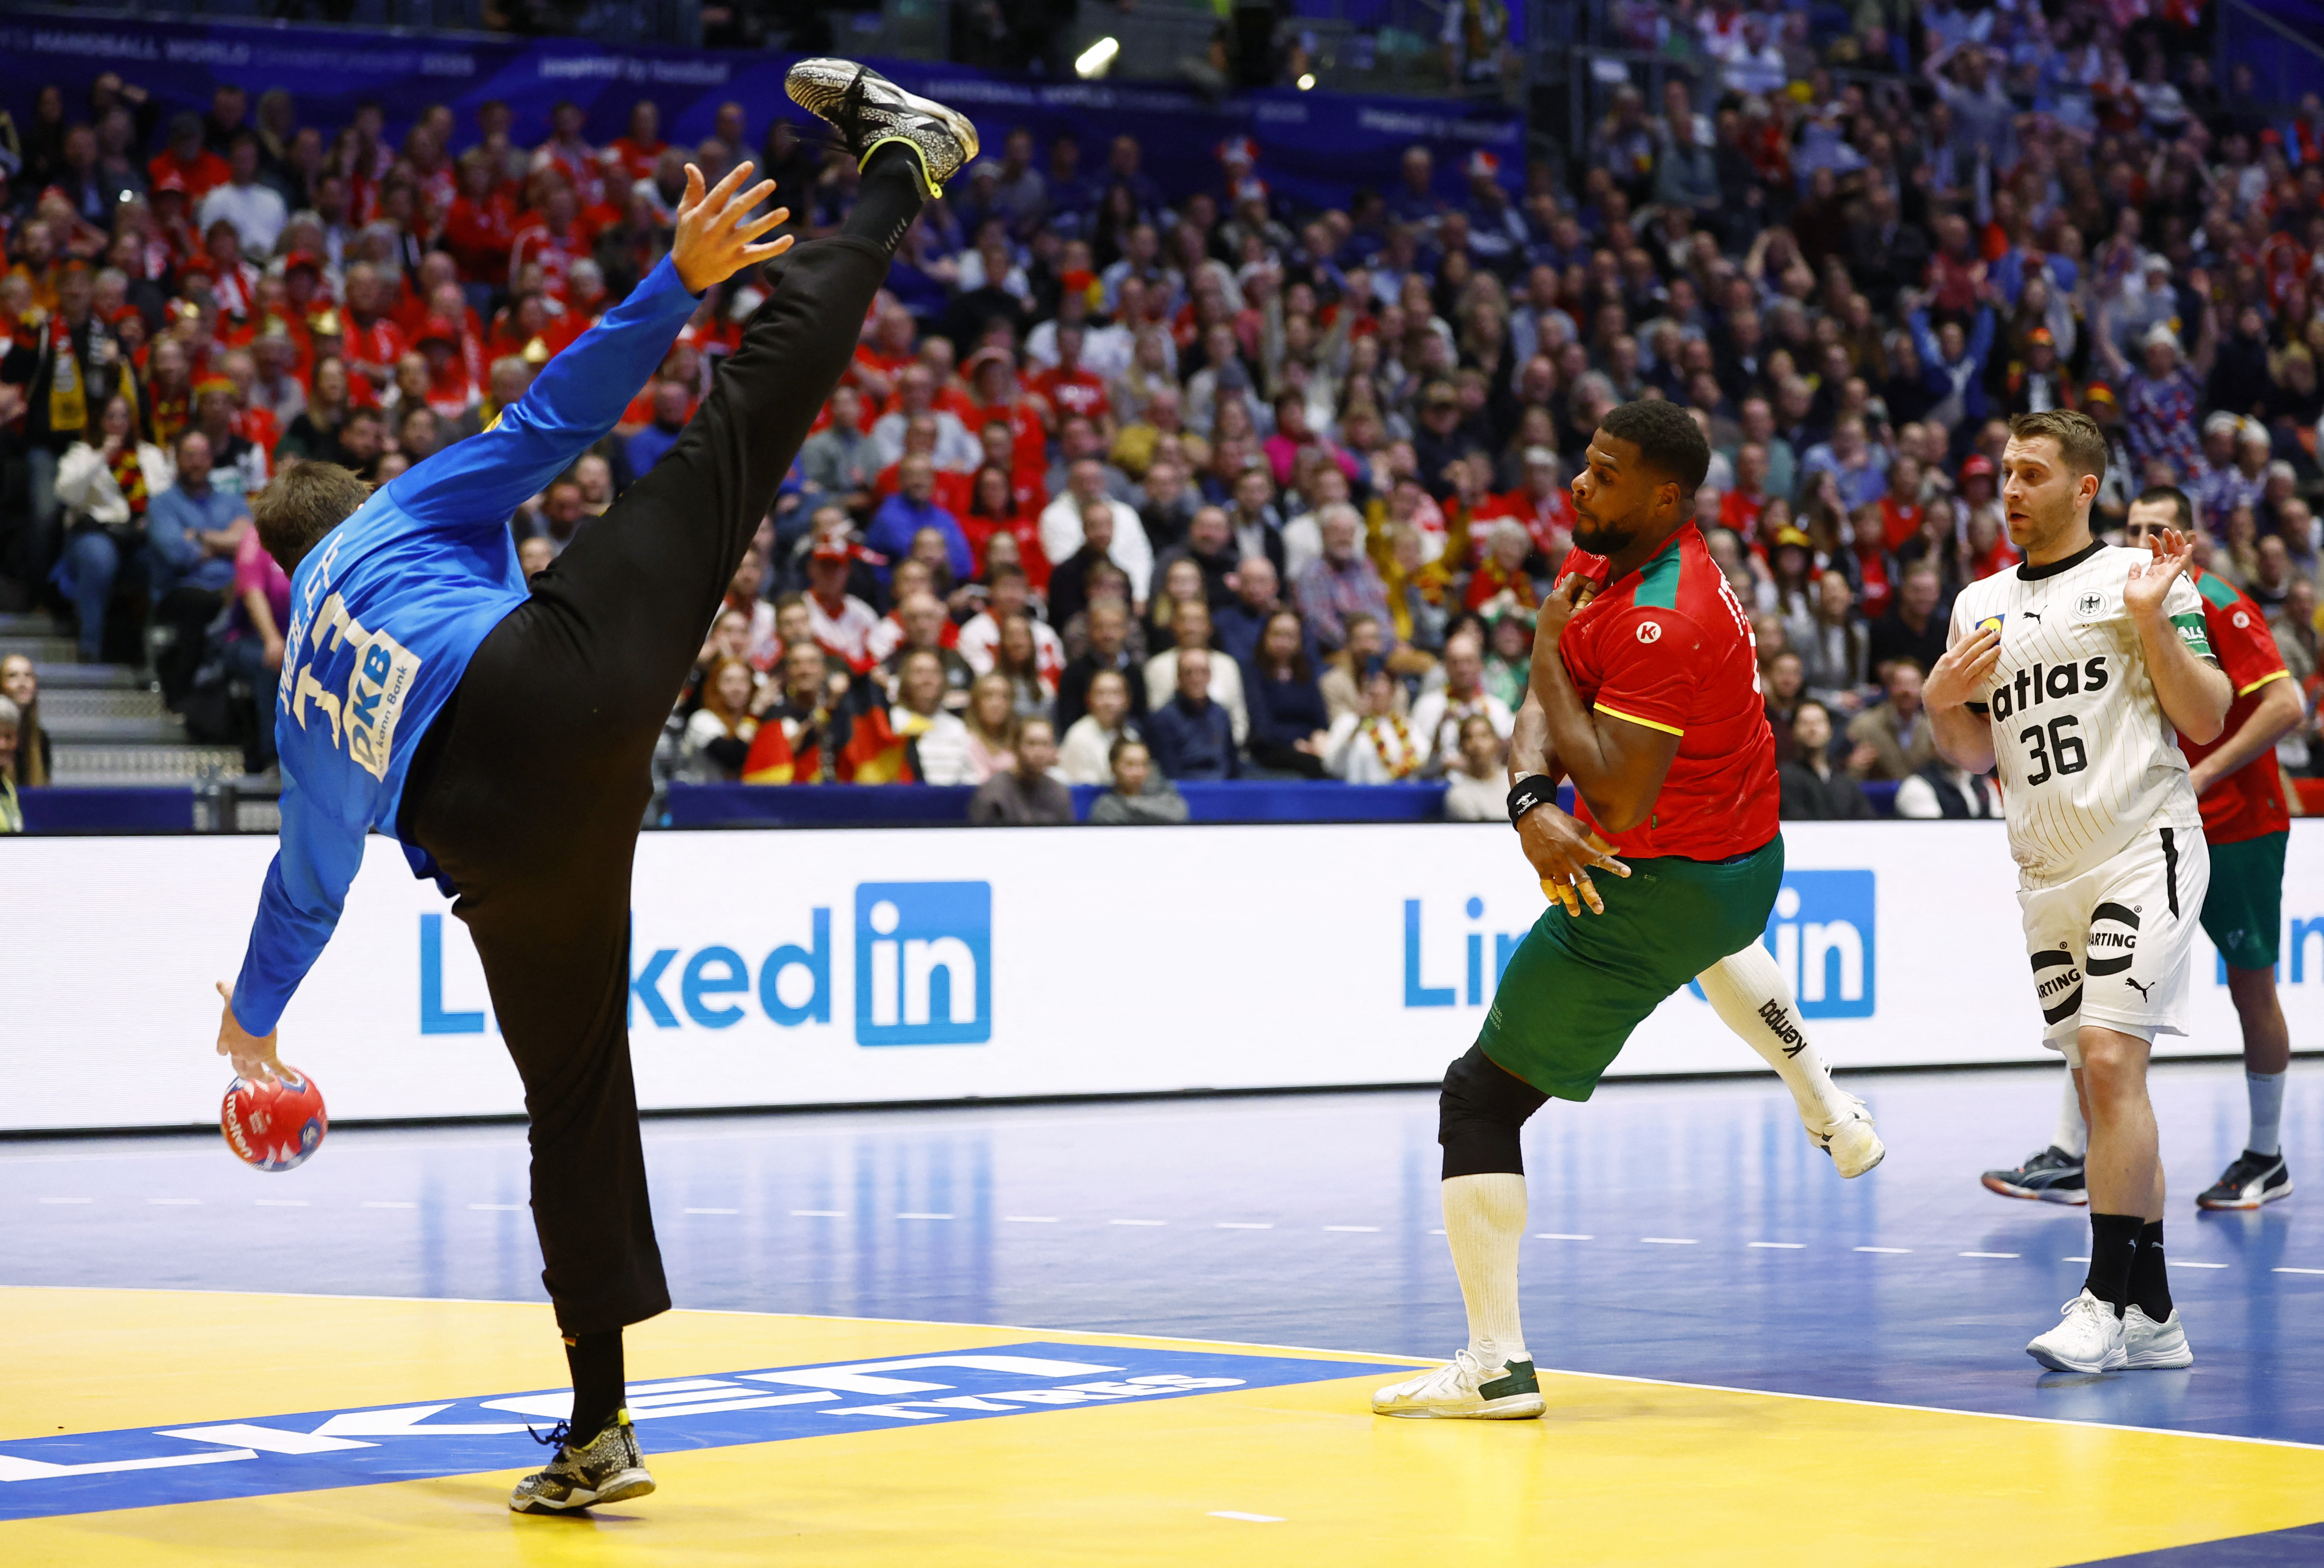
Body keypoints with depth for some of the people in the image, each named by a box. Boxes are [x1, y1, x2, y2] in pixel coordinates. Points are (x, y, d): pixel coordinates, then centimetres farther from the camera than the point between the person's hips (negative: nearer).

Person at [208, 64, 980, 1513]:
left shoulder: (304, 710, 34)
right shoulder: (407, 514, 27)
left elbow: (308, 884, 41)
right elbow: (556, 413, 13)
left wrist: (255, 1020, 56)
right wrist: (681, 281, 9)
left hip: (497, 838, 3)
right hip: (567, 682, -3)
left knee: (576, 1102, 14)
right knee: (746, 413, 4)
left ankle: (599, 1428, 13)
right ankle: (897, 170, 11)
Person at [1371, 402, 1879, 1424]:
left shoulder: (1661, 625, -29)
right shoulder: (1617, 562, 1)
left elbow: (1618, 800, -31)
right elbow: (1544, 709, 0)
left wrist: (1551, 656, -21)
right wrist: (1531, 803, -22)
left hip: (1657, 891, -10)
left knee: (1481, 1099, -6)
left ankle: (1496, 1368, -8)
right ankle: (1826, 1110, 52)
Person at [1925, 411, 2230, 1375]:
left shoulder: (2140, 577, -2)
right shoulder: (1980, 606, 15)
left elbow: (2207, 722, -6)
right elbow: (1974, 754, 21)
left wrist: (2153, 620, -16)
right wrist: (1940, 701, 1)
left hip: (2144, 852, -6)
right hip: (2048, 877, 6)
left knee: (2110, 1060, -18)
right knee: (2101, 1085, 7)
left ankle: (2109, 1296, -17)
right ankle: (2151, 1315, 12)